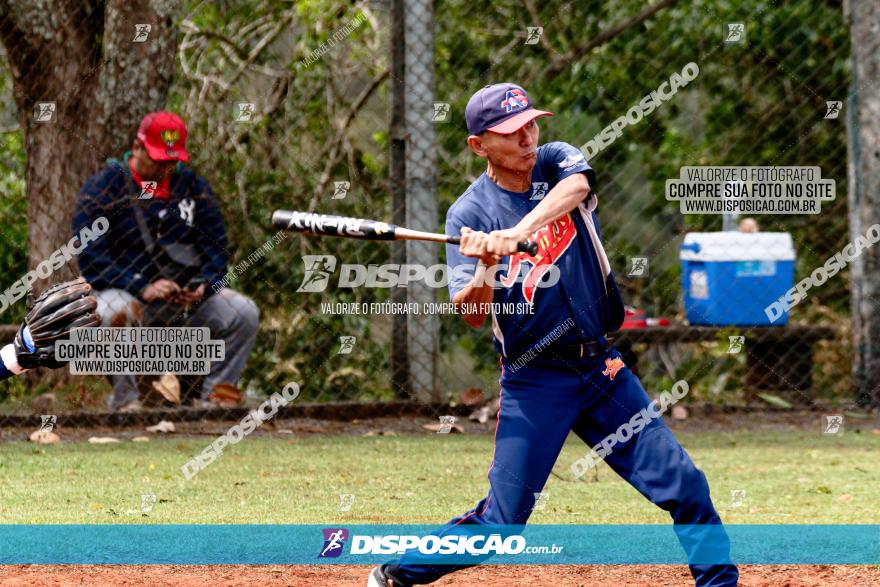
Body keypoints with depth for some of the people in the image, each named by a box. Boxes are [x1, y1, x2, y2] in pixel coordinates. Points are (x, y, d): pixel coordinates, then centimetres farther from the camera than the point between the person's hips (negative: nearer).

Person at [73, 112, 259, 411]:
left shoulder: (193, 187, 9)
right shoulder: (102, 189, -4)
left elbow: (216, 248, 11)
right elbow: (91, 258, -11)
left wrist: (203, 285, -12)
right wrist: (142, 288, -23)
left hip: (189, 294, 4)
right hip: (127, 290, -4)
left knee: (244, 312, -15)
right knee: (112, 313, -38)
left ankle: (215, 398, -7)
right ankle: (124, 401, -22)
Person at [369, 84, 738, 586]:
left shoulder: (556, 162, 2)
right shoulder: (470, 214, -6)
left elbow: (575, 186, -24)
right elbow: (473, 316, -13)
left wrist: (522, 230, -39)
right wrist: (486, 269, -34)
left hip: (602, 369, 3)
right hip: (534, 383, -3)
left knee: (685, 486, -4)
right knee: (500, 523, -4)